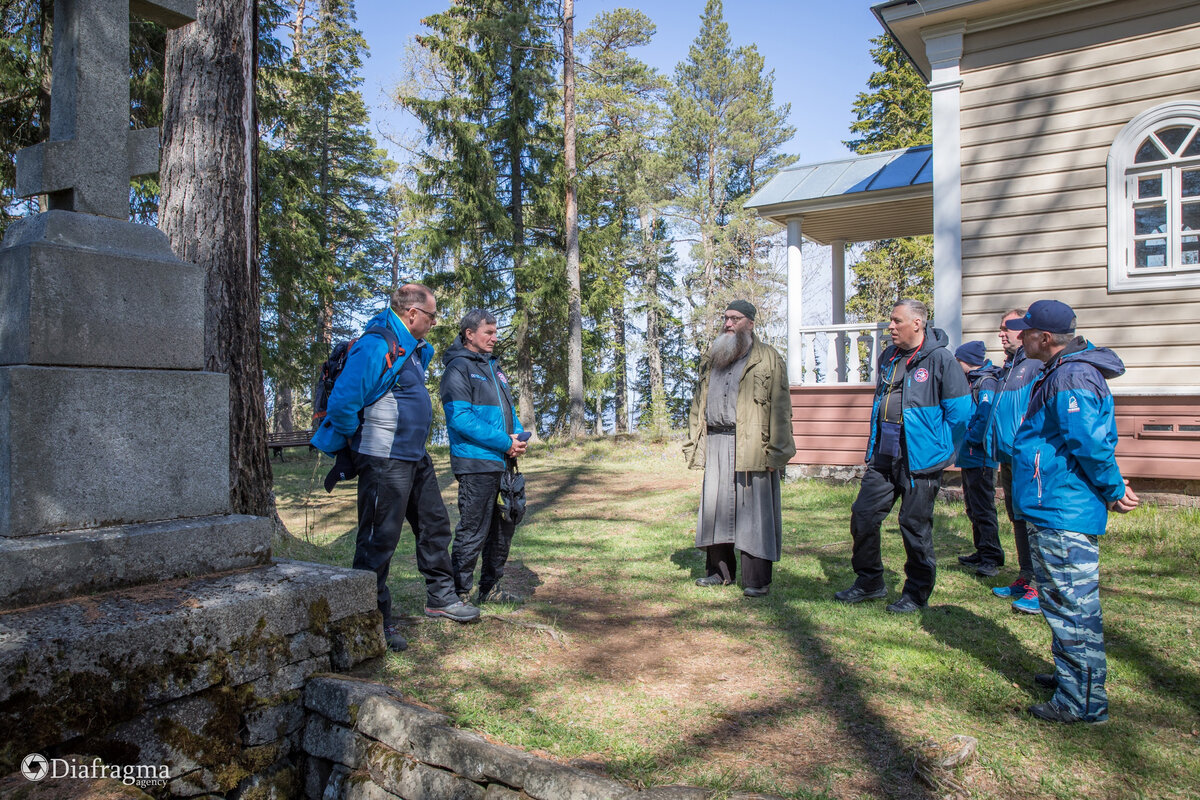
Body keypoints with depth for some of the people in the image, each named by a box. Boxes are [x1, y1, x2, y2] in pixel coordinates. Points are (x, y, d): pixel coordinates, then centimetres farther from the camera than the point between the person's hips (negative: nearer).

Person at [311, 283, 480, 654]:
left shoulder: (413, 347, 12)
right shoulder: (375, 348, -19)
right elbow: (342, 403, -24)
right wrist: (359, 439, -9)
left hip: (416, 457, 10)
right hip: (385, 461, -10)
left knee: (435, 525, 17)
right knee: (379, 539, -1)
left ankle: (440, 597, 33)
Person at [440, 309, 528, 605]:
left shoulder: (492, 367, 18)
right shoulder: (458, 368, -9)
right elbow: (460, 418, -19)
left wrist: (519, 435, 0)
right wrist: (505, 443, -18)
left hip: (503, 463, 9)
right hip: (476, 464, -9)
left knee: (503, 528, 16)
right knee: (472, 533, -5)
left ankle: (491, 588, 29)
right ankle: (458, 595, 6)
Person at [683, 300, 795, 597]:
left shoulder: (768, 360, 2)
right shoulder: (711, 359, 19)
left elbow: (780, 409, -4)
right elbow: (698, 403, 20)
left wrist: (776, 451, -11)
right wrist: (693, 444, 13)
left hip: (751, 447, -5)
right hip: (715, 445, 5)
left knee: (754, 510, -3)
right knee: (714, 507, 8)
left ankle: (757, 580, 5)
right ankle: (719, 571, 21)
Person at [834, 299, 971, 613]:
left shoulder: (939, 359, -12)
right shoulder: (888, 357, 11)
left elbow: (960, 410, -10)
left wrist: (941, 449, -6)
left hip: (920, 460, -7)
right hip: (883, 458, 7)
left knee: (915, 526, 4)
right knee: (863, 516, 7)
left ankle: (917, 593, 20)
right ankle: (869, 582, 23)